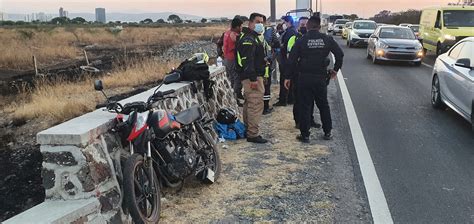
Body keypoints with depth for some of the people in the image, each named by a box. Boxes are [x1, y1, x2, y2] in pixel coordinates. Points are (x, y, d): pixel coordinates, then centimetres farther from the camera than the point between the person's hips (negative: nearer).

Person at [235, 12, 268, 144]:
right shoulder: (248, 39, -15)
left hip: (252, 76, 12)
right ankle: (253, 134, -9)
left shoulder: (252, 37, 21)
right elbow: (248, 60, -24)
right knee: (256, 105, -11)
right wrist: (253, 79, -27)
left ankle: (247, 130, 27)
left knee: (249, 104, 17)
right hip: (252, 77, -12)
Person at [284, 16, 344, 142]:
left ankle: (305, 135, 7)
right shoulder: (327, 39, 0)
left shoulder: (301, 41, -5)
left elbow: (292, 60, -6)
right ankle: (327, 133, 22)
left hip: (304, 78, -2)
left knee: (304, 106, 5)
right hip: (320, 78, 2)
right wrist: (335, 69, 14)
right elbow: (340, 54, 2)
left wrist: (288, 77, 1)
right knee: (323, 105, 16)